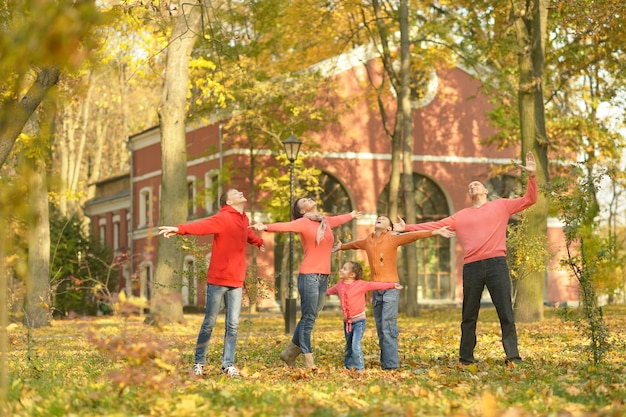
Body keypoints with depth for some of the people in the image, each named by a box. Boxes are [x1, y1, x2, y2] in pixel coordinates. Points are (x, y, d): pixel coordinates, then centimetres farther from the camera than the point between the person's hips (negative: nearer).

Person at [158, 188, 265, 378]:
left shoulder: (244, 220, 13)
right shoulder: (222, 218, -10)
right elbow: (202, 225, -29)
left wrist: (259, 242, 58)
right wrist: (180, 229, -47)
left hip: (236, 282, 6)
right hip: (217, 280, -6)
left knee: (233, 325, 4)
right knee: (209, 323, 2)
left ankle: (228, 364, 9)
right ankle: (199, 362, 12)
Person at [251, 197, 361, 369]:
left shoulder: (326, 221, 16)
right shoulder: (303, 223, -5)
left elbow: (338, 219, 38)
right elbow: (284, 226, -22)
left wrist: (352, 215, 59)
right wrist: (265, 227, -41)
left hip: (324, 276, 7)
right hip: (309, 275, -7)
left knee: (310, 318, 10)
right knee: (308, 319, -5)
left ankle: (290, 353, 22)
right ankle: (309, 363, -4)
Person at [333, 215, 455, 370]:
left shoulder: (393, 239, 0)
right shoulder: (367, 241, 14)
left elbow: (414, 235, -10)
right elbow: (353, 244, 34)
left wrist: (436, 232, -19)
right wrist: (340, 247, 53)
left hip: (390, 288, -5)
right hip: (376, 289, 5)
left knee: (388, 325, -13)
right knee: (380, 328, 4)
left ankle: (391, 363, -13)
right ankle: (384, 362, 8)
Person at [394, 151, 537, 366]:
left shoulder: (501, 205, 13)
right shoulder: (461, 216, 17)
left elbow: (529, 200, 9)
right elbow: (435, 225, 17)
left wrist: (531, 176, -3)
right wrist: (407, 228, 13)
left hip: (497, 263, -2)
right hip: (472, 267, 2)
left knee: (506, 313, -6)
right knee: (469, 316, 6)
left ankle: (513, 357, -6)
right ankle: (466, 359, 12)